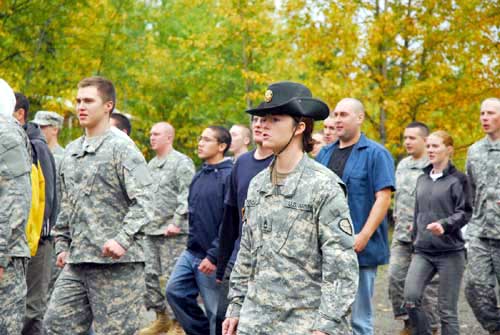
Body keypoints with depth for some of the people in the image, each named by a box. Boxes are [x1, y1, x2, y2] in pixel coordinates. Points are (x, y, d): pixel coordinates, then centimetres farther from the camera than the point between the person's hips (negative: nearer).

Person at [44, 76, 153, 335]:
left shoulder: (122, 149, -5)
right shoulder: (71, 151, 17)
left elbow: (143, 202, -13)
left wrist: (122, 240, -23)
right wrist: (62, 244, 19)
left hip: (116, 264, -7)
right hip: (76, 264, 7)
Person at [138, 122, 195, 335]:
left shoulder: (182, 162, -5)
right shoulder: (151, 164, 19)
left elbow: (187, 196, -14)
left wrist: (176, 222, -20)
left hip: (172, 232, -8)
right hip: (150, 230, 8)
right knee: (149, 274, 6)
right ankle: (161, 318, 17)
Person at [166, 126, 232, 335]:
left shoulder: (228, 176, -14)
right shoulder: (199, 176, 12)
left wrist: (214, 256, -21)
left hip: (212, 257, -8)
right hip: (191, 252, 8)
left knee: (216, 311, 1)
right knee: (175, 291, 3)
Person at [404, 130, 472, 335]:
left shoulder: (457, 179, -2)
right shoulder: (422, 179, 15)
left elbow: (464, 213, -9)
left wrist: (444, 225, -25)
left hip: (450, 251, -4)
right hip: (423, 251, 5)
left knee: (447, 309, -2)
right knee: (410, 298, -14)